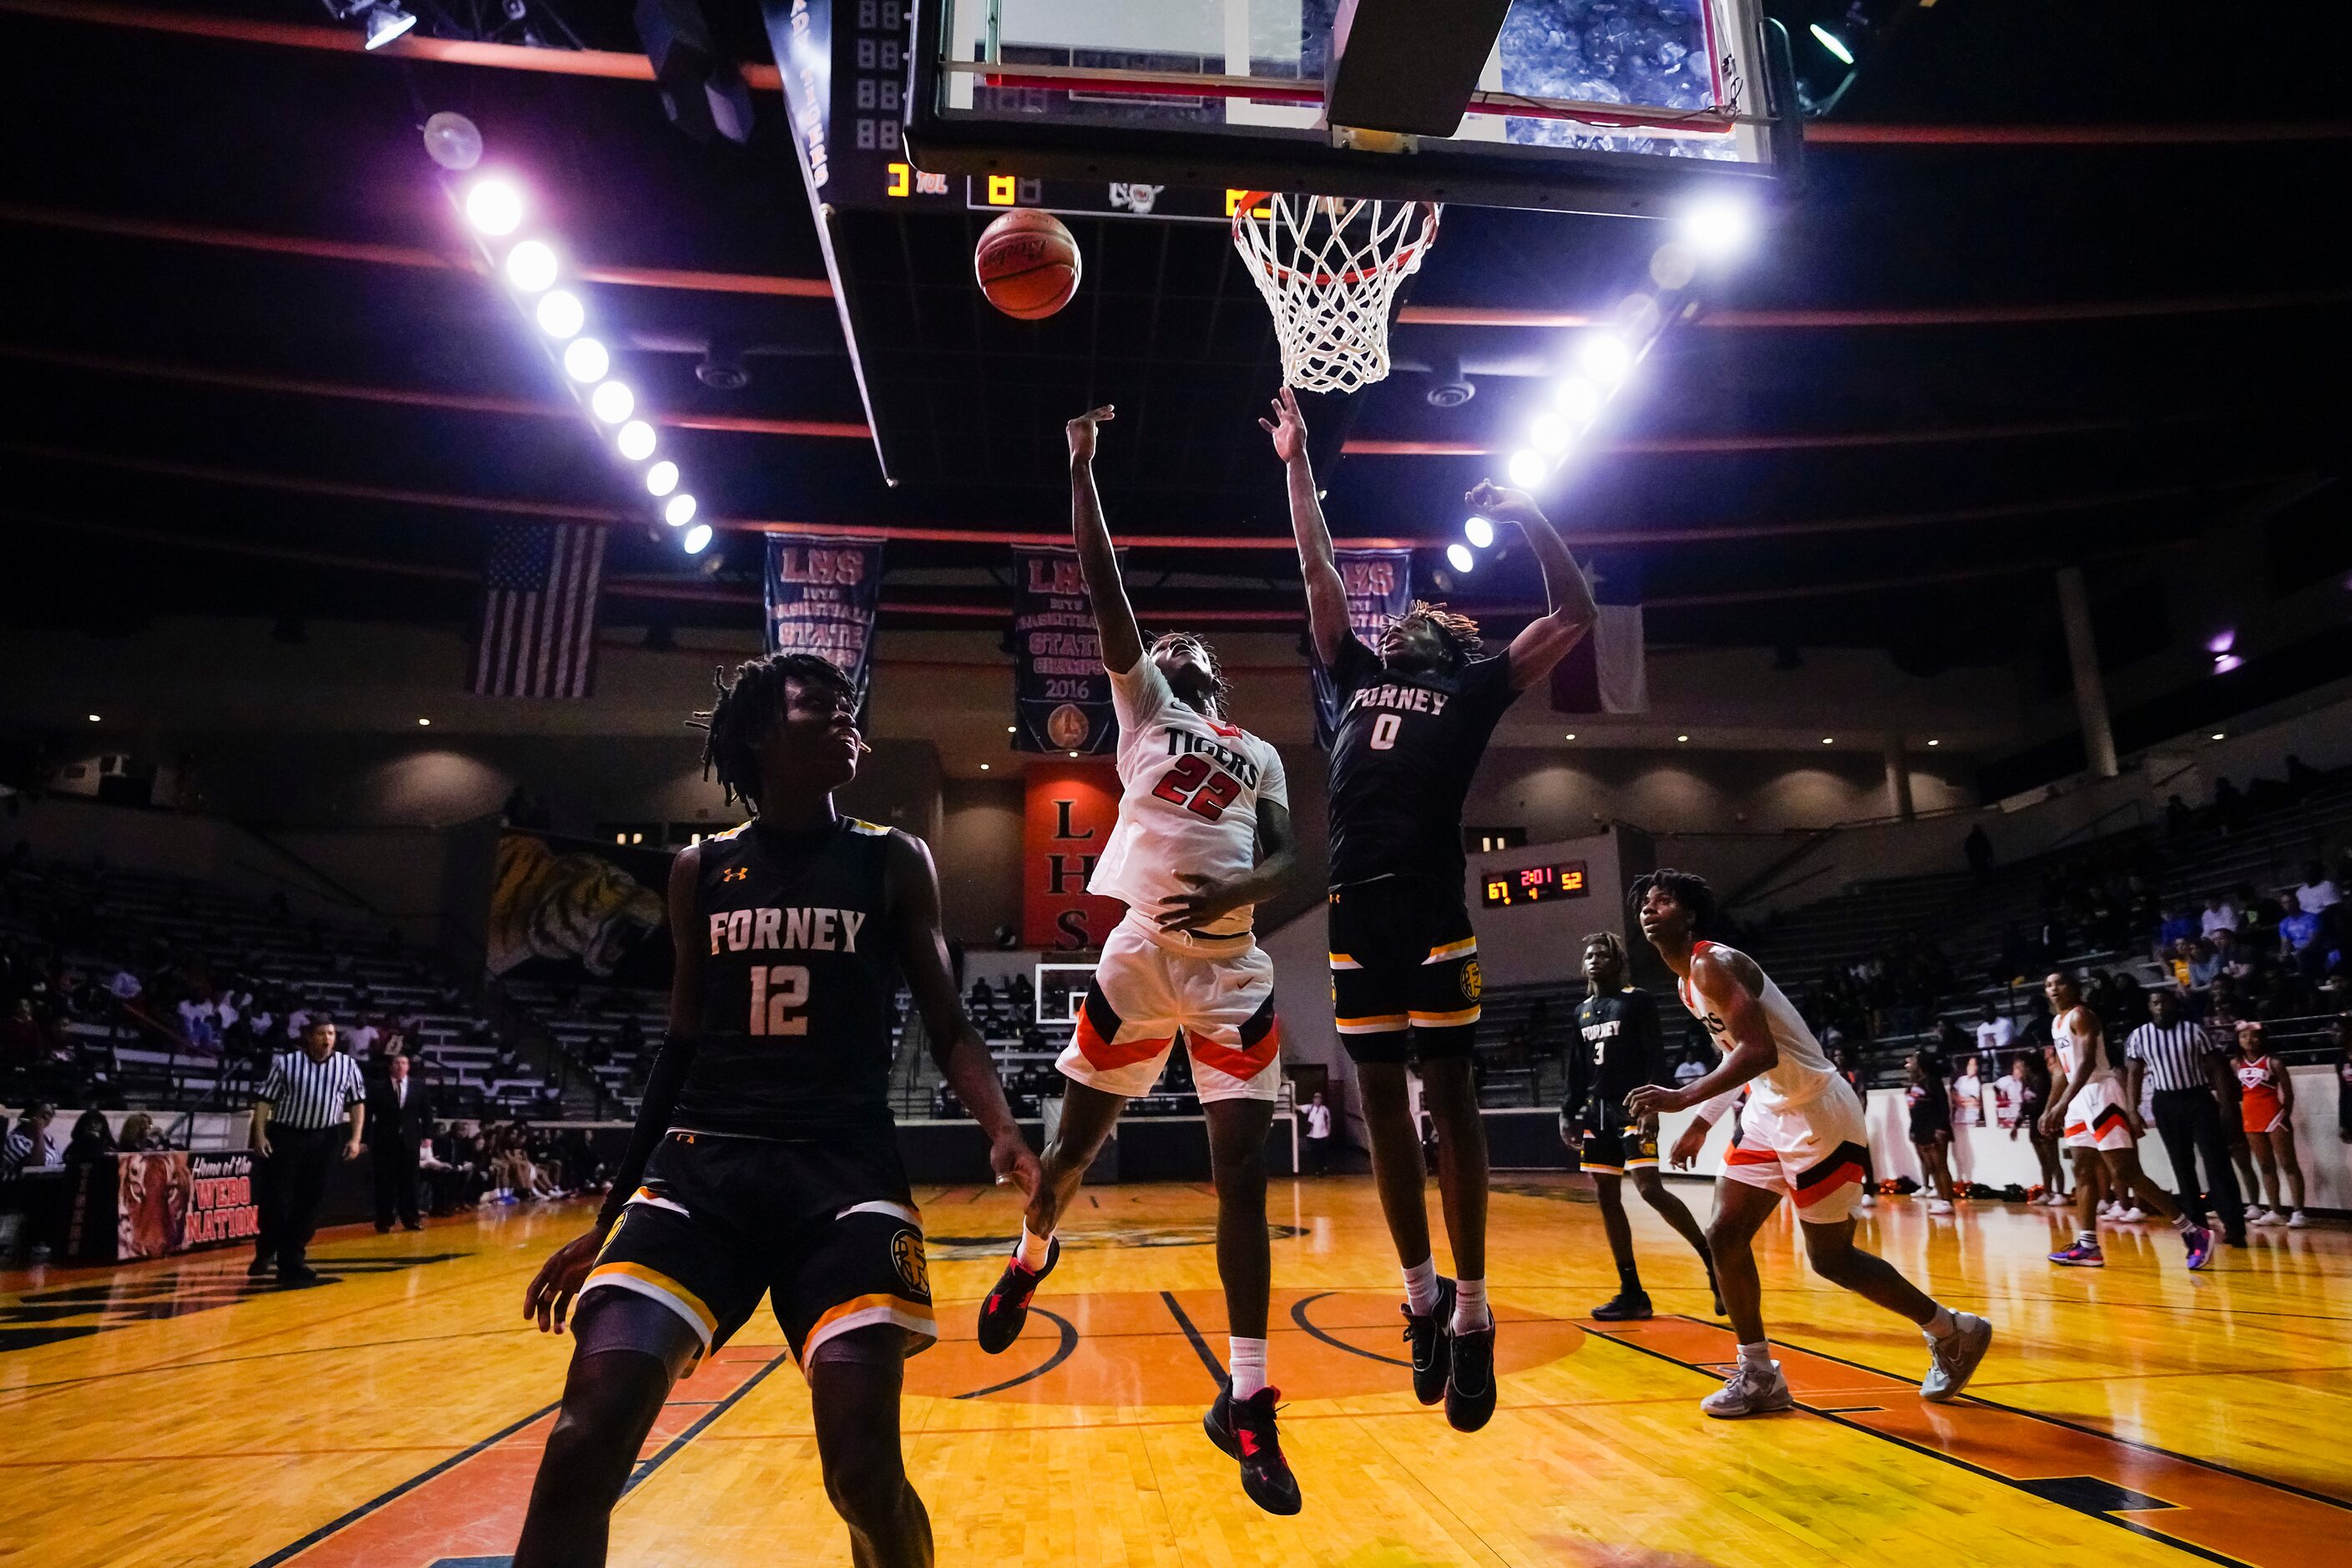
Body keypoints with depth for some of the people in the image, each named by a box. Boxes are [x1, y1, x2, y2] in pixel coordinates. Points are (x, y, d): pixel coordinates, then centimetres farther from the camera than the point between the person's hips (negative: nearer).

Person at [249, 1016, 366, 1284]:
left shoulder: (347, 1065, 2)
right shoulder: (286, 1062, -2)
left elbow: (357, 1103, 8)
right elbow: (265, 1099, 1)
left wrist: (355, 1138, 0)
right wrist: (260, 1135, -8)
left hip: (324, 1140, 2)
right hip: (284, 1136, -1)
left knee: (310, 1203, 3)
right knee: (276, 1200, 2)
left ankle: (291, 1261, 14)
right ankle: (265, 1252, 27)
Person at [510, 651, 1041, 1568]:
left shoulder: (893, 862, 5)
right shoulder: (700, 870, 10)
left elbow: (946, 1025, 3)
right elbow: (682, 1047, 15)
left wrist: (1001, 1130, -17)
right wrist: (607, 1217, 16)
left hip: (847, 1171, -1)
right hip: (700, 1161, 2)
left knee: (864, 1468, -7)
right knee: (583, 1446, -13)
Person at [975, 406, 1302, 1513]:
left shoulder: (1260, 754, 18)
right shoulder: (1142, 707, 12)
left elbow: (1284, 859, 6)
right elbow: (1102, 587, 4)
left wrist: (1236, 892, -15)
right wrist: (1083, 464, 1)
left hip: (1233, 970, 1)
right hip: (1140, 955, -1)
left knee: (1242, 1174, -3)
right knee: (1077, 1143, 8)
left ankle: (1245, 1403, 6)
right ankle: (1031, 1256, 42)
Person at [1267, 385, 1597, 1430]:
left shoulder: (1472, 689, 14)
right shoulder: (1355, 678, 23)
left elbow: (1575, 616, 13)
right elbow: (1318, 572, 26)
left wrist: (1528, 518, 8)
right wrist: (1297, 464, 28)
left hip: (1432, 906, -4)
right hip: (1355, 909, 4)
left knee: (1449, 1096, -1)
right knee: (1380, 1101, 7)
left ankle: (1472, 1313, 8)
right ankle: (1422, 1295, 21)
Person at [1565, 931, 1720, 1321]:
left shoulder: (1637, 999, -3)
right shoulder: (1582, 1011, 15)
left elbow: (1657, 1057, -9)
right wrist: (1568, 1113, 11)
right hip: (1597, 1111, 7)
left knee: (1650, 1189, -17)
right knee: (1606, 1198, 3)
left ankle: (1713, 1260, 1)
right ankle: (1632, 1293, 9)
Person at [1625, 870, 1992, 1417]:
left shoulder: (1713, 964, -20)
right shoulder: (1688, 982, 9)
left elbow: (1760, 1052, -31)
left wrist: (1684, 1097, -36)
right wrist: (1700, 1124, 18)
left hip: (1817, 1116, -9)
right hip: (1770, 1115, 9)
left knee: (1829, 1257, 3)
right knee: (1724, 1237, 4)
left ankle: (1954, 1332, 25)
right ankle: (1759, 1376, 14)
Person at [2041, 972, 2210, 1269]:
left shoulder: (2081, 1015, -11)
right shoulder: (2056, 1022, 17)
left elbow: (2088, 1062, -23)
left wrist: (2063, 1103, -31)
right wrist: (2049, 1109, 21)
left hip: (2101, 1094, -10)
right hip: (2080, 1098, 10)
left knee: (2125, 1172, -11)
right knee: (2083, 1172, 8)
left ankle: (2194, 1233, -5)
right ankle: (2087, 1247, 11)